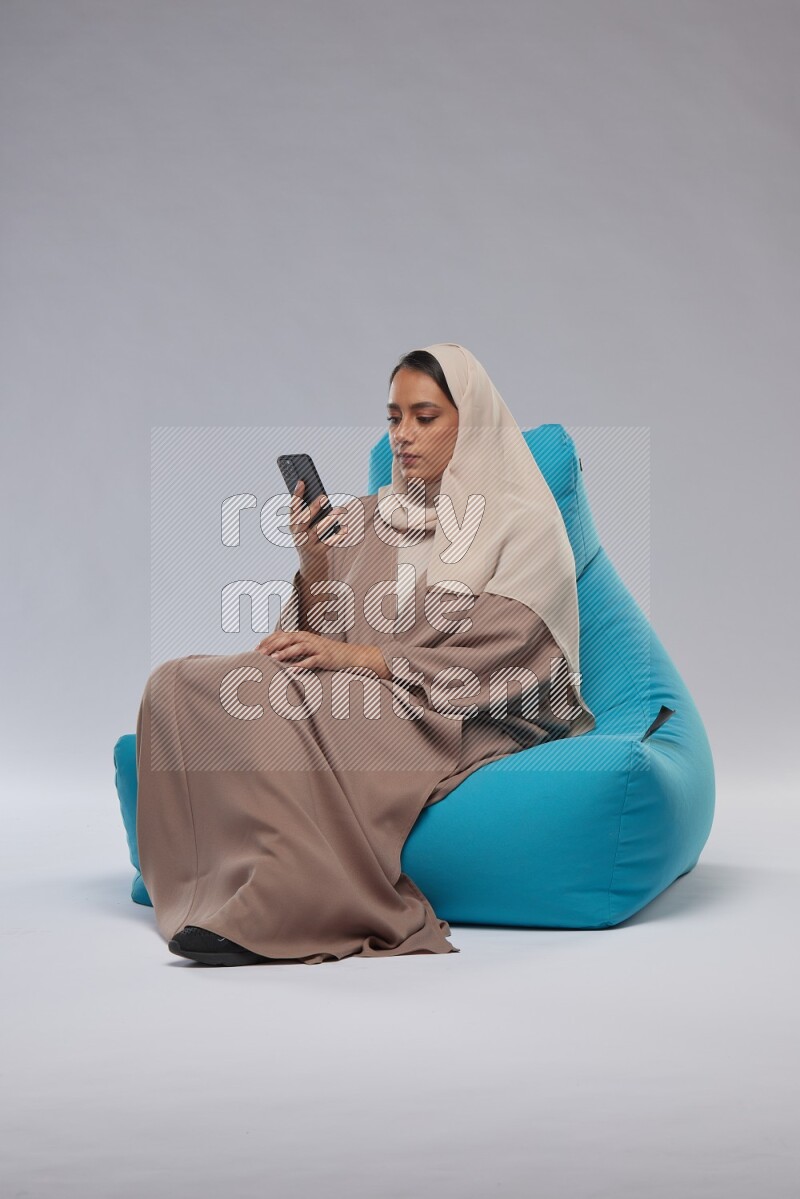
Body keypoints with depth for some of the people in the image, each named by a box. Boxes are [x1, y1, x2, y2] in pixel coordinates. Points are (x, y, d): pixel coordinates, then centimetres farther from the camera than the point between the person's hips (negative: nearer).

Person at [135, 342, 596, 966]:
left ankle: (281, 908, -32)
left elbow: (482, 664, -10)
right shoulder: (360, 520, 18)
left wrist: (354, 657, -17)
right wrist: (312, 568, -6)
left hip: (456, 726, -6)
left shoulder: (522, 524, 3)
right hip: (358, 706, 6)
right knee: (179, 684, -18)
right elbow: (318, 642, 12)